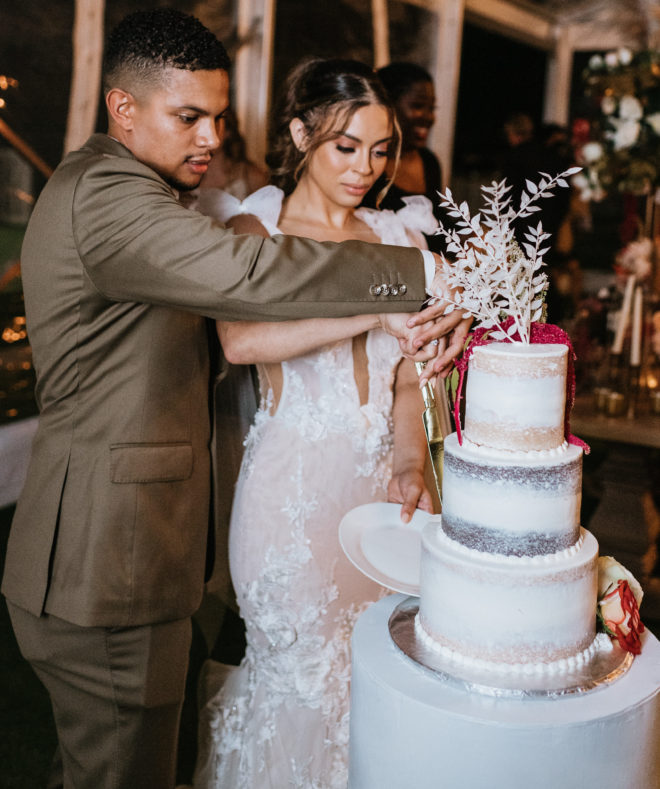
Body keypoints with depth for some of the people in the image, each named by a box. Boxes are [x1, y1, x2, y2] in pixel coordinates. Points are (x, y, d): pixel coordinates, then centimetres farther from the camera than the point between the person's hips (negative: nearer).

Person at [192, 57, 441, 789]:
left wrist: (411, 463, -7)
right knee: (302, 670, 4)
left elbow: (408, 373, 10)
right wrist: (376, 308, -34)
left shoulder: (399, 238, 9)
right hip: (293, 480, -4)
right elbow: (241, 340, -24)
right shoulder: (253, 226, -3)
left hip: (379, 476, 4)